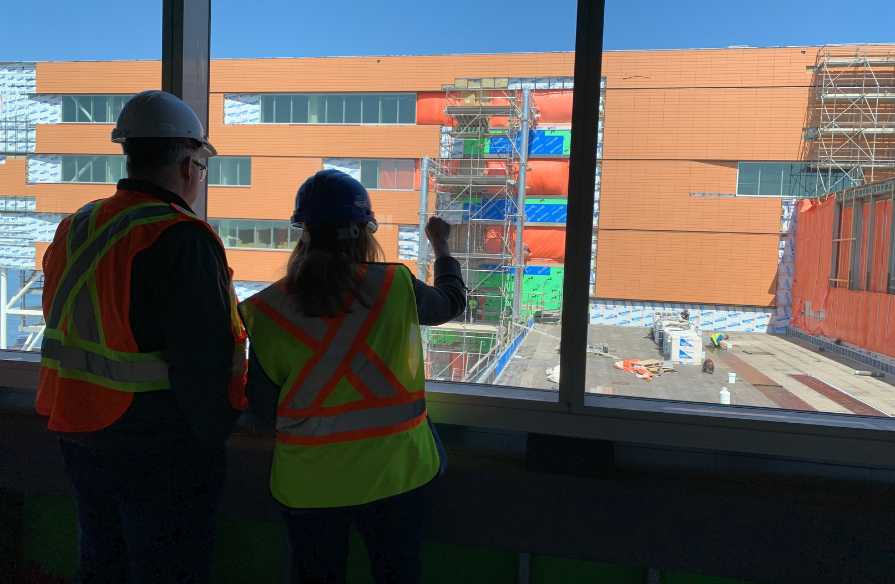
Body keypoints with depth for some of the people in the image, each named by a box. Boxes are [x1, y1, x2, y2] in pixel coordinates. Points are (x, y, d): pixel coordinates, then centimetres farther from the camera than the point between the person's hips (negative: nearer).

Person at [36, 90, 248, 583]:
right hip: (162, 454, -8)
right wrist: (211, 440, -9)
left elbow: (64, 331, 12)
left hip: (80, 439, 8)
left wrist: (87, 423, 20)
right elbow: (203, 361, -24)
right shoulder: (182, 239, -22)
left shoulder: (74, 229, 5)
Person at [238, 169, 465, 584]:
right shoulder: (397, 287, -13)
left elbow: (264, 409, -6)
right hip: (391, 471, 0)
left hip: (309, 482, 1)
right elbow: (451, 301, 9)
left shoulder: (269, 309, -13)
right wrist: (440, 245, 26)